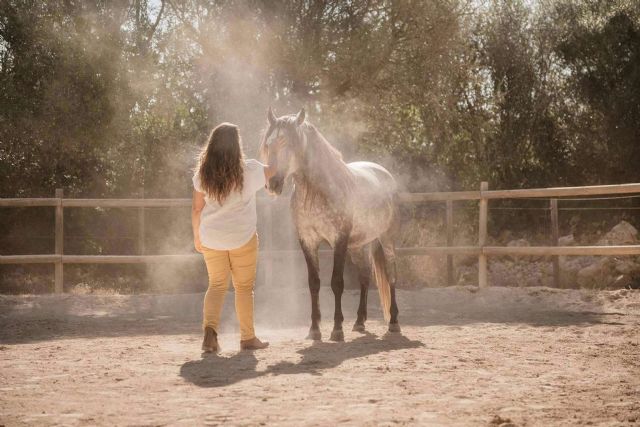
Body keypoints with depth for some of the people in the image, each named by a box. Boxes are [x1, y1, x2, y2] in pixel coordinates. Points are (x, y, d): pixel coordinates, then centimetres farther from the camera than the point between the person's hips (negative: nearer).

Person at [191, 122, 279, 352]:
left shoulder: (202, 174, -3)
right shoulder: (249, 171, -10)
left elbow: (196, 208, 2)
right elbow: (272, 170, 8)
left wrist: (197, 236, 15)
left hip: (211, 238, 2)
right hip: (242, 238, -2)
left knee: (216, 285, 11)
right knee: (244, 287, 10)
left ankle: (210, 328, -11)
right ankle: (247, 338, 15)